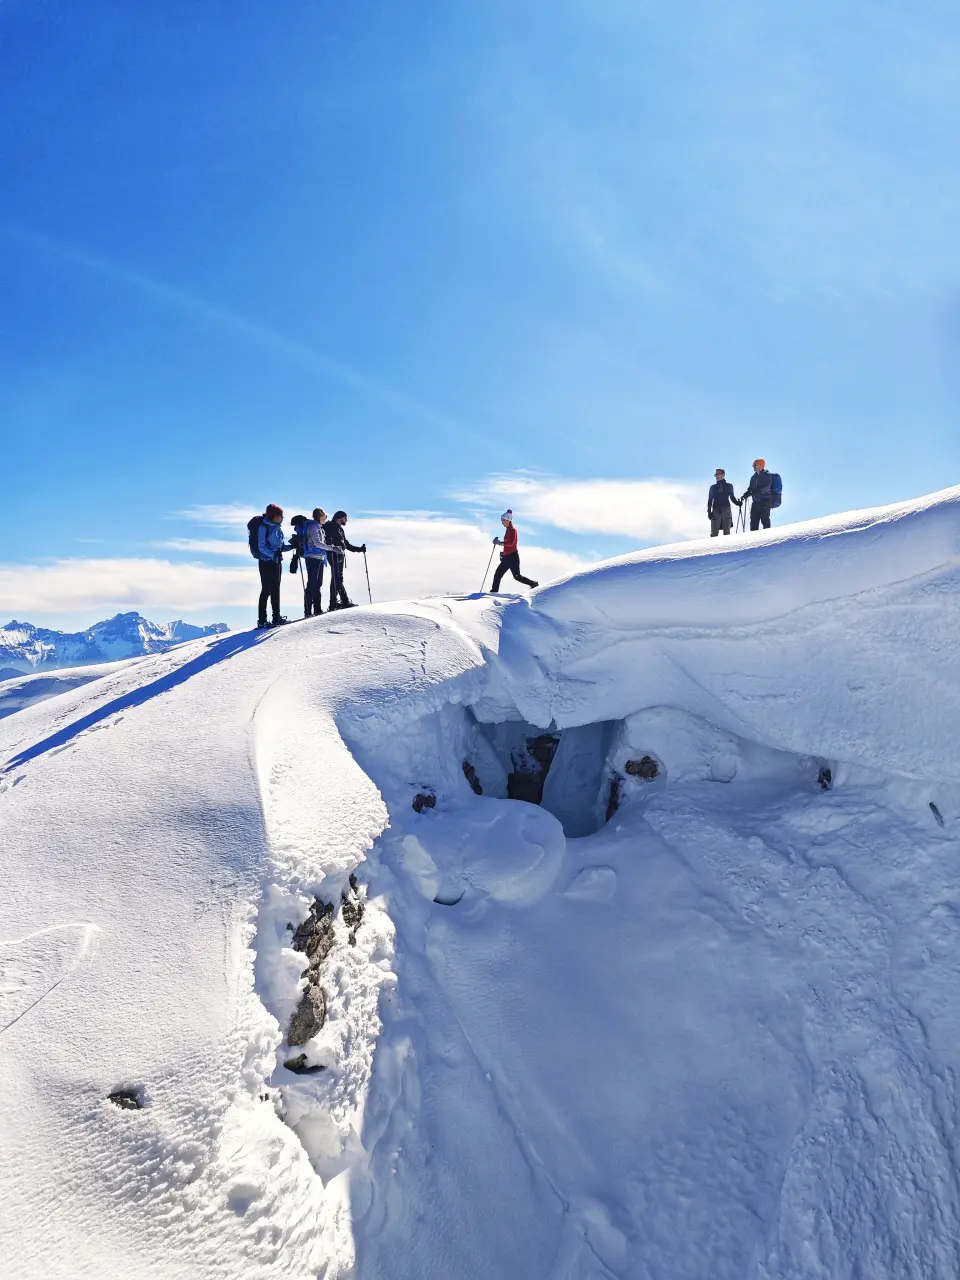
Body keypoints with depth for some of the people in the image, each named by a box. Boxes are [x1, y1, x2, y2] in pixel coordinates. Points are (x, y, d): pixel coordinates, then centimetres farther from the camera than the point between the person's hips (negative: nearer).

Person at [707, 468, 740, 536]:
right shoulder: (713, 487, 16)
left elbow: (732, 497, 18)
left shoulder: (729, 486, 13)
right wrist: (709, 511, 0)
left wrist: (737, 502, -3)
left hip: (726, 510, 0)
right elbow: (710, 500, 12)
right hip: (716, 510, 0)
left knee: (727, 531, -6)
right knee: (714, 532, -7)